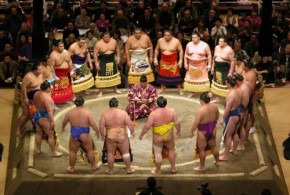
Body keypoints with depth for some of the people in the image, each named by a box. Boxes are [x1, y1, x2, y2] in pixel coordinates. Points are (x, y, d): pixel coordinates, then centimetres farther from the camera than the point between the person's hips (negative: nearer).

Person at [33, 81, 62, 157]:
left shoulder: (36, 94, 1)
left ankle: (38, 150, 33)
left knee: (39, 133, 21)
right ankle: (54, 152, 9)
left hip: (37, 115, 9)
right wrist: (52, 121, -22)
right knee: (51, 135, 2)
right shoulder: (46, 97, -26)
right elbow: (49, 111, -26)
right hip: (44, 118, -9)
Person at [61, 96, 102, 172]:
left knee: (73, 152, 16)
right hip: (84, 135, -2)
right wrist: (97, 132, 3)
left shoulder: (70, 112, -2)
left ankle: (71, 168, 26)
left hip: (74, 134, 2)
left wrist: (62, 128, 32)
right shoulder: (87, 113, -11)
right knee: (89, 150, 15)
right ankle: (94, 166, 28)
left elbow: (64, 122, 12)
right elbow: (93, 124, -13)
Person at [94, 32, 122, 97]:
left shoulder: (113, 41, -4)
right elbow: (95, 54, -12)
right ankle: (101, 91, 7)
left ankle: (115, 89, 34)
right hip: (103, 62, -4)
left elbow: (117, 49, 13)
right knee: (102, 76, -3)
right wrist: (96, 63, -15)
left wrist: (118, 57, 6)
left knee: (114, 75, 16)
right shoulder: (99, 44, -17)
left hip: (112, 61, 4)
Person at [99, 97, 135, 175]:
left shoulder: (105, 114, -6)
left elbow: (101, 126, -5)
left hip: (110, 137, 1)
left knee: (110, 153, 14)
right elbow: (130, 124, -7)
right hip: (122, 136, -1)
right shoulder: (123, 113, -8)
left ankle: (110, 170, 22)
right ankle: (128, 169, 21)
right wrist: (132, 132, 9)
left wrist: (102, 135, 8)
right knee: (125, 152, 13)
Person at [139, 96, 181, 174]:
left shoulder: (153, 113, -20)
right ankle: (173, 168, 33)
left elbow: (147, 126, -17)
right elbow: (177, 123, -2)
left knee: (158, 153, 13)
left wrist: (141, 135, -3)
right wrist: (178, 131, 16)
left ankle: (158, 171, 26)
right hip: (169, 136, 3)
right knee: (171, 150, 24)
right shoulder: (172, 111, -11)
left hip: (158, 137, -3)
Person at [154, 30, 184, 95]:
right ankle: (162, 89, 26)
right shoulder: (160, 41, -5)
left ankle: (180, 89, 10)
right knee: (162, 74, 10)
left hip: (173, 62, -3)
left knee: (176, 75, -2)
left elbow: (181, 51, -7)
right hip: (163, 61, 3)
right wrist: (155, 59, 6)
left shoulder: (176, 41, -14)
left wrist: (180, 60, -12)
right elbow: (157, 49, 9)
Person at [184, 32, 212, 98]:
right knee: (191, 78, 6)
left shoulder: (205, 45, -8)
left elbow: (209, 55, -5)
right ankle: (191, 92, 16)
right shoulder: (189, 45, 1)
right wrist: (185, 63, 3)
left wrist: (209, 64, -9)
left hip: (201, 65, -3)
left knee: (203, 78, -4)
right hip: (191, 65, 3)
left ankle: (206, 92, 4)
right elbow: (186, 54, 8)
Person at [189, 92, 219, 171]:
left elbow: (196, 123, -24)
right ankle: (217, 161, 43)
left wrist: (191, 132, -9)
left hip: (203, 132, -6)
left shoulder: (200, 111, -29)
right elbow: (217, 116, 9)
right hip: (212, 130, 6)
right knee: (213, 146, 26)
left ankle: (202, 166, 25)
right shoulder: (214, 106, -9)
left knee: (201, 149, 12)